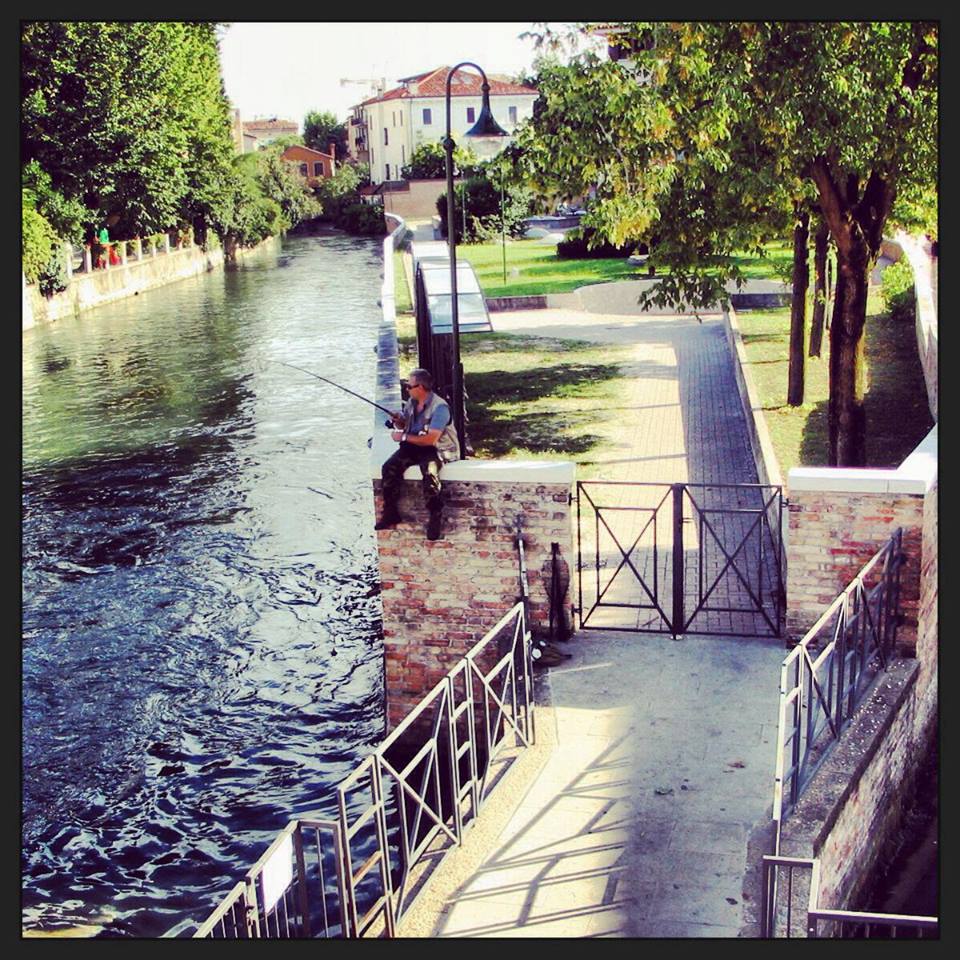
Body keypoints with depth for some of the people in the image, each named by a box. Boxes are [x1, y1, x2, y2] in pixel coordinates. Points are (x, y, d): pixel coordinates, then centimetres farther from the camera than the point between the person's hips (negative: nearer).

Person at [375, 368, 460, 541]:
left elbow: (431, 439, -25)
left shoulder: (439, 407, -19)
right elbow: (405, 424, 23)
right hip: (414, 446, 7)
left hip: (437, 449, -7)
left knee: (429, 474, -36)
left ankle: (435, 518, -21)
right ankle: (390, 513, -4)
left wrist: (404, 437, -20)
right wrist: (398, 421, -2)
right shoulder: (411, 402, 6)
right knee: (389, 467, -15)